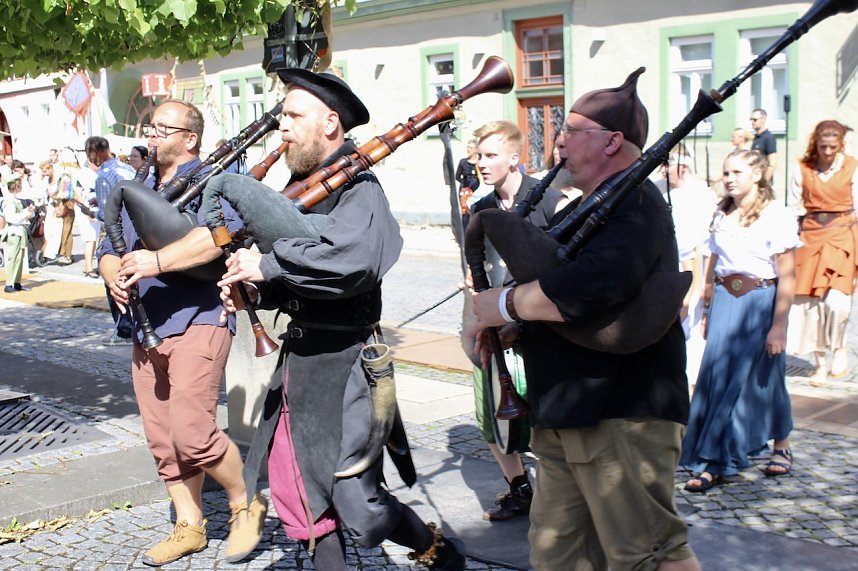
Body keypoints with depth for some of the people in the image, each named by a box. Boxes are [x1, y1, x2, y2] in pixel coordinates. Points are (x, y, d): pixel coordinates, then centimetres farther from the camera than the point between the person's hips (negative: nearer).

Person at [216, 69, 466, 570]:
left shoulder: (357, 187, -13)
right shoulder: (302, 185, 11)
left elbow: (352, 258, -34)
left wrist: (268, 265, -24)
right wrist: (253, 289, -1)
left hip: (344, 364, -8)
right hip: (301, 357, 8)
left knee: (358, 511, -5)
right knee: (297, 492, 13)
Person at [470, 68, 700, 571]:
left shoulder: (633, 202, -14)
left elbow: (593, 284, -33)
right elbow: (555, 285, 26)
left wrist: (506, 304, -18)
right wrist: (499, 320, 5)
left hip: (623, 415, -10)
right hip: (568, 415, 10)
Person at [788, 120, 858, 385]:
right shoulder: (803, 169, 3)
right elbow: (794, 209, 7)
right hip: (811, 235, 2)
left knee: (836, 301, -16)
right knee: (810, 303, 1)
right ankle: (820, 363, 14)